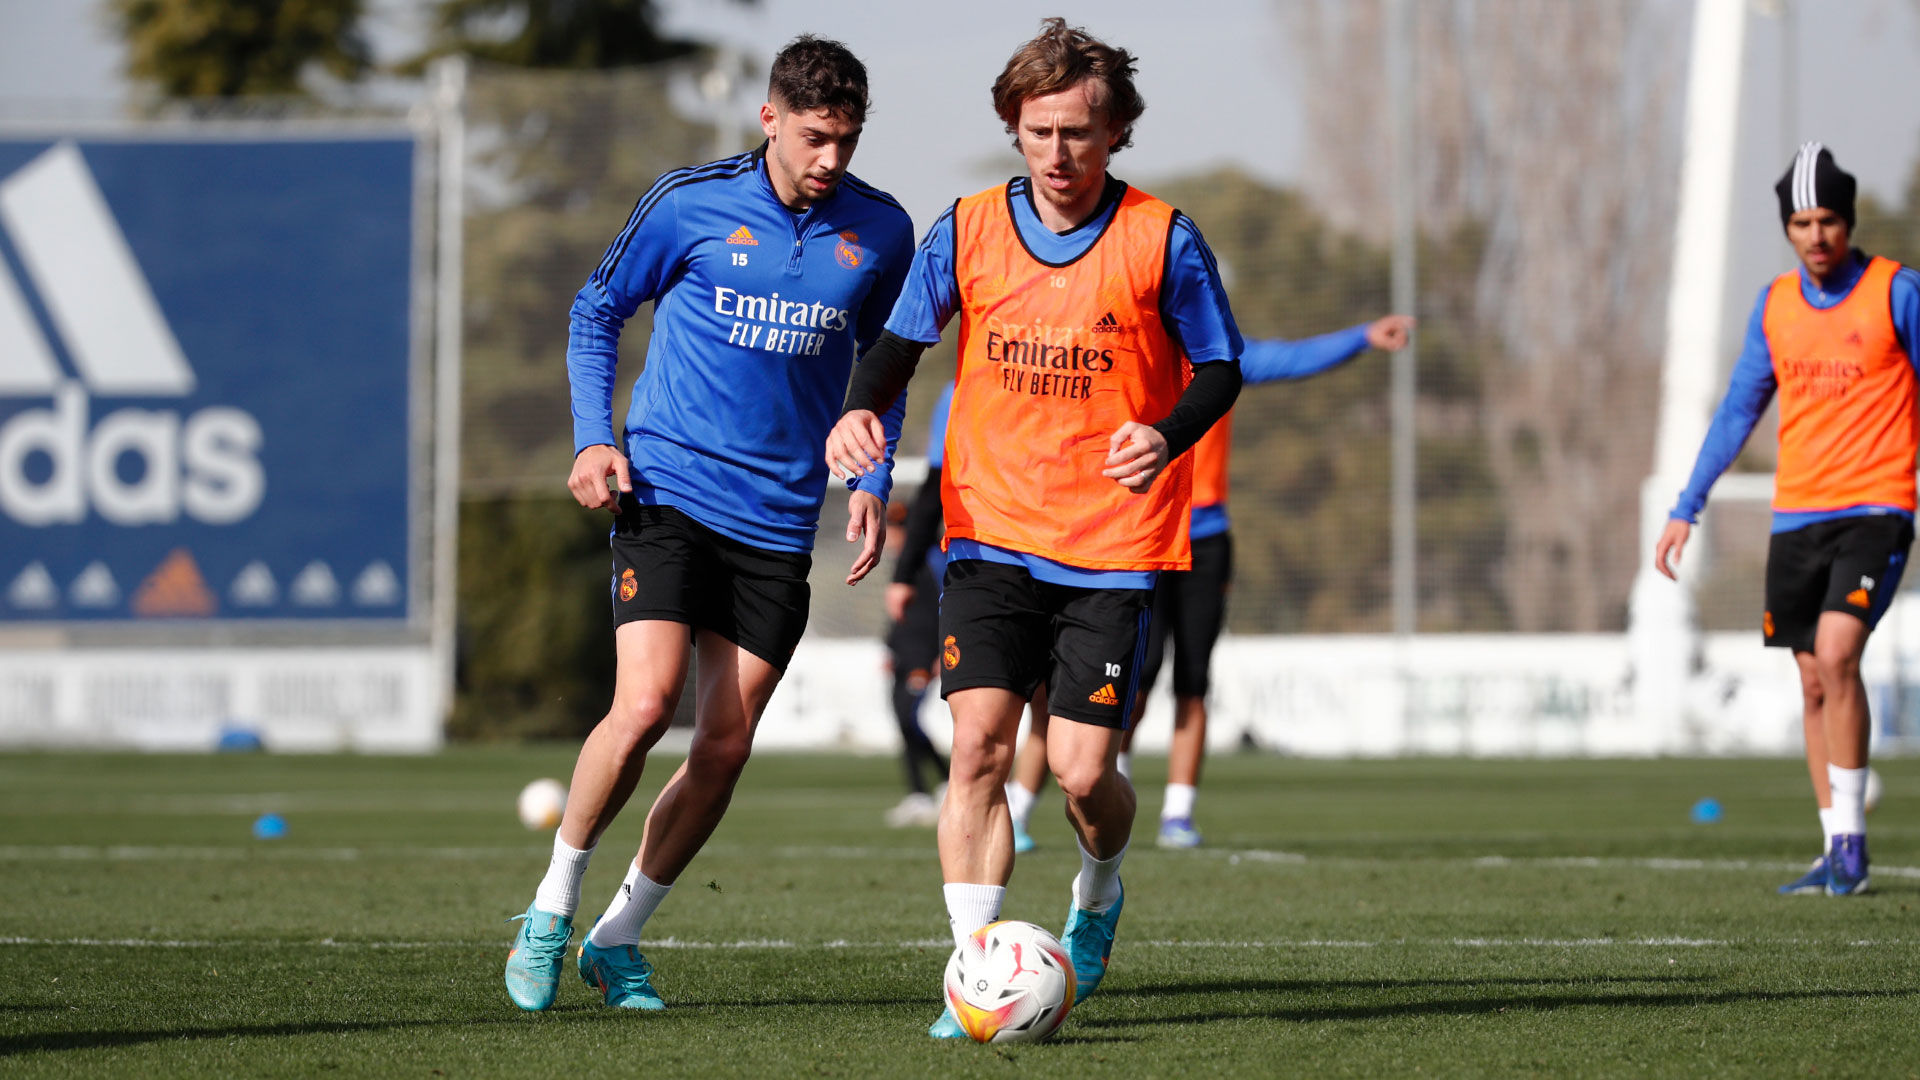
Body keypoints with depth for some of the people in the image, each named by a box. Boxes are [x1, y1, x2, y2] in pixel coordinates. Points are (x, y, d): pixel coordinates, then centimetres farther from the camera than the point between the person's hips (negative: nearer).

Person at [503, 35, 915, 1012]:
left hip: (778, 521, 3)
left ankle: (619, 936, 18)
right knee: (645, 705, -19)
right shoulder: (689, 202, -4)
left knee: (724, 748, 0)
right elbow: (597, 310, 8)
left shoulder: (879, 232, 4)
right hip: (668, 492, -3)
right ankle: (550, 913, 1)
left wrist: (873, 479, 7)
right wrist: (593, 436, -4)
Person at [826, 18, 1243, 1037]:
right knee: (979, 741, -13)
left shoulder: (1161, 238, -4)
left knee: (1081, 768, -5)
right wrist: (860, 412, -11)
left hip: (1113, 544, -2)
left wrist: (1168, 436, -18)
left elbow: (1220, 366, 2)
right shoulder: (966, 231, 2)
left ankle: (1097, 898, 29)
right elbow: (899, 340, 10)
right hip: (992, 533, 2)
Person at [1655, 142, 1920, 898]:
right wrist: (1686, 511, 14)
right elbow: (1736, 413, 17)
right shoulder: (1775, 305, 9)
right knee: (1814, 684, 6)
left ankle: (1849, 838, -13)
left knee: (1835, 655, -21)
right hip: (1796, 516, 5)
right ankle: (1837, 859, 13)